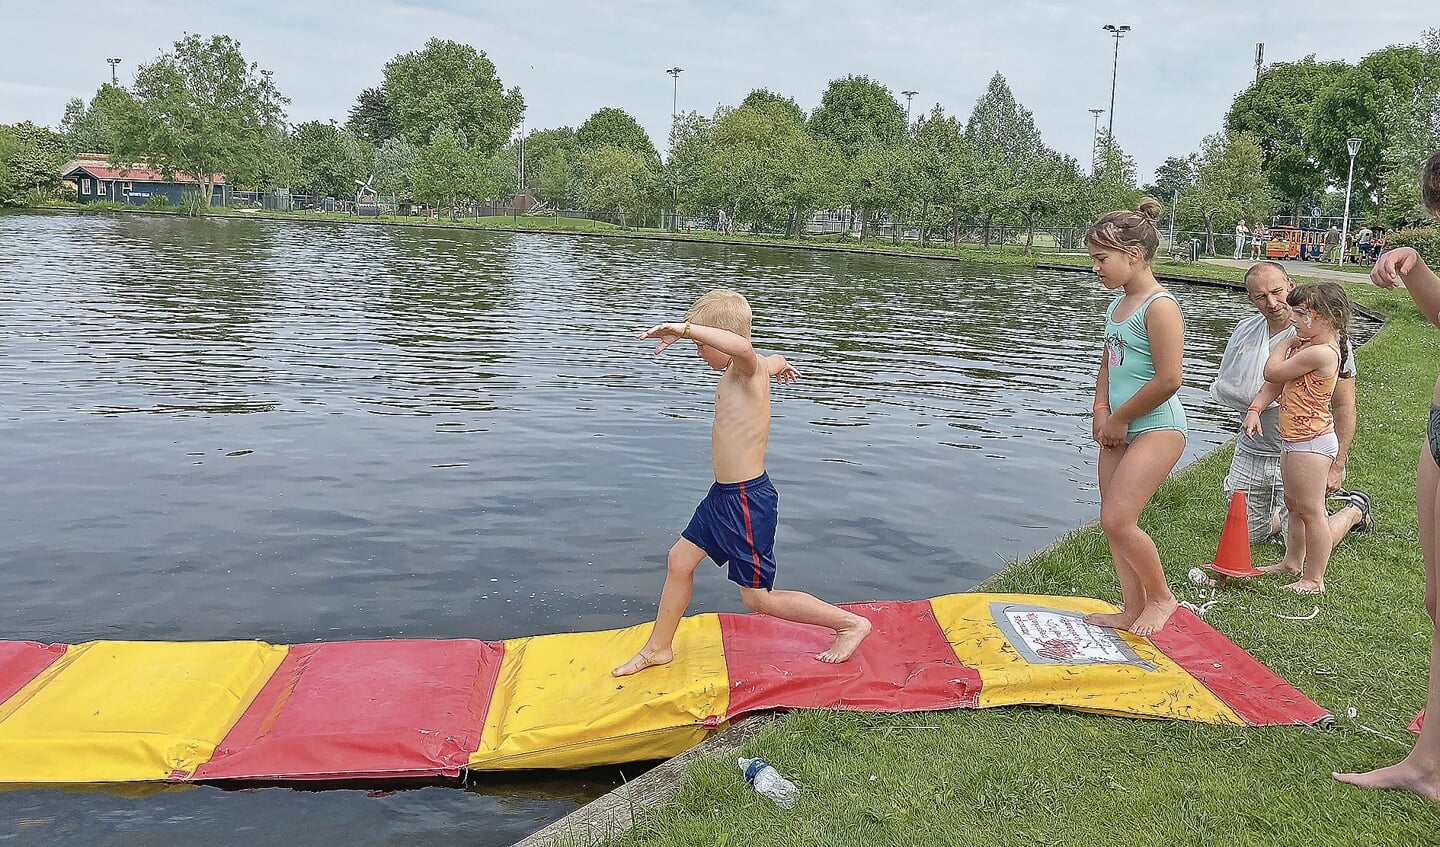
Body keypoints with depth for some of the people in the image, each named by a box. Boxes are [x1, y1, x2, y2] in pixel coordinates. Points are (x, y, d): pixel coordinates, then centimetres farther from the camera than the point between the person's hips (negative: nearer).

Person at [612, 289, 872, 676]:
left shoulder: (748, 369, -21)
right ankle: (659, 648, 35)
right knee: (679, 562, 17)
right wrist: (781, 365, 55)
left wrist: (684, 329, -42)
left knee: (758, 598, 2)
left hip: (747, 501, -10)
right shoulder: (758, 367, 6)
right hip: (723, 495, 10)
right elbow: (775, 361, 32)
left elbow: (742, 346, -47)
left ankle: (850, 623, 16)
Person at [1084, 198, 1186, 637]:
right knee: (1113, 522, 10)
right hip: (1119, 430, 9)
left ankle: (1160, 597, 9)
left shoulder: (1160, 307, -16)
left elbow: (1168, 379, -22)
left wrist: (1118, 419, -12)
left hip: (1156, 428, -9)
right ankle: (1132, 609, 22)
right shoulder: (1117, 305, 11)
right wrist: (1101, 412, 3)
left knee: (1117, 519, -14)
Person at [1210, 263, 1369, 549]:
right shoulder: (1245, 330, 4)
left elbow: (1344, 406, -11)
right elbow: (1223, 388, 12)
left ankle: (1354, 509, 26)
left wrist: (1337, 465, -13)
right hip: (1250, 454, 6)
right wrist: (1253, 398, -10)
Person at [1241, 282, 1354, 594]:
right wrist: (1255, 409, -3)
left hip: (1311, 443, -11)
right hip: (1293, 439, 11)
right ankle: (1292, 562, 36)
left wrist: (1286, 342, -3)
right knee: (1294, 506, 22)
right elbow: (1275, 382, 11)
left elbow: (1272, 373, -17)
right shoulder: (1305, 346, 10)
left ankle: (1313, 579, 8)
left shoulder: (1320, 352, -22)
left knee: (1310, 511, -2)